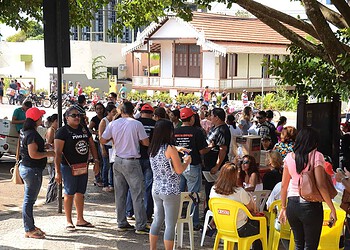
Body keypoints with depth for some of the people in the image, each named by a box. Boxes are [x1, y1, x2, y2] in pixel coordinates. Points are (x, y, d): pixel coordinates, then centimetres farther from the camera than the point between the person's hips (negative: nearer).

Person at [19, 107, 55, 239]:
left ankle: (30, 226, 27)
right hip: (32, 170, -11)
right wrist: (48, 154, -13)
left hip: (26, 167, 11)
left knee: (29, 199, 17)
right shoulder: (32, 134, -21)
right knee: (29, 200, -3)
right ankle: (29, 230, 5)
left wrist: (45, 146, 15)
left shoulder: (25, 132, 11)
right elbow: (33, 154, -24)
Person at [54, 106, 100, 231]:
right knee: (69, 193, 1)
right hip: (69, 167, -6)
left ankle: (80, 219, 24)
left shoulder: (84, 129, 11)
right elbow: (58, 152, -14)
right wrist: (58, 171, -20)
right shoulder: (63, 131, -9)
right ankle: (69, 222, 11)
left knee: (80, 193, 13)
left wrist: (96, 161, 8)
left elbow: (92, 145, 18)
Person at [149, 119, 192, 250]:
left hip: (156, 190, 7)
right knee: (170, 225, 2)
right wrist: (187, 161, 4)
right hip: (170, 191, -7)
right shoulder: (171, 149, -16)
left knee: (157, 220, 19)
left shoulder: (152, 149, 5)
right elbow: (179, 170, -14)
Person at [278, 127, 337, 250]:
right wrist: (332, 209, -10)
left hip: (292, 205, 5)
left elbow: (284, 186, 7)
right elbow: (321, 186, -16)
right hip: (311, 206, -4)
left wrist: (283, 208, 16)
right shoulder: (316, 156, -9)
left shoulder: (289, 157, 4)